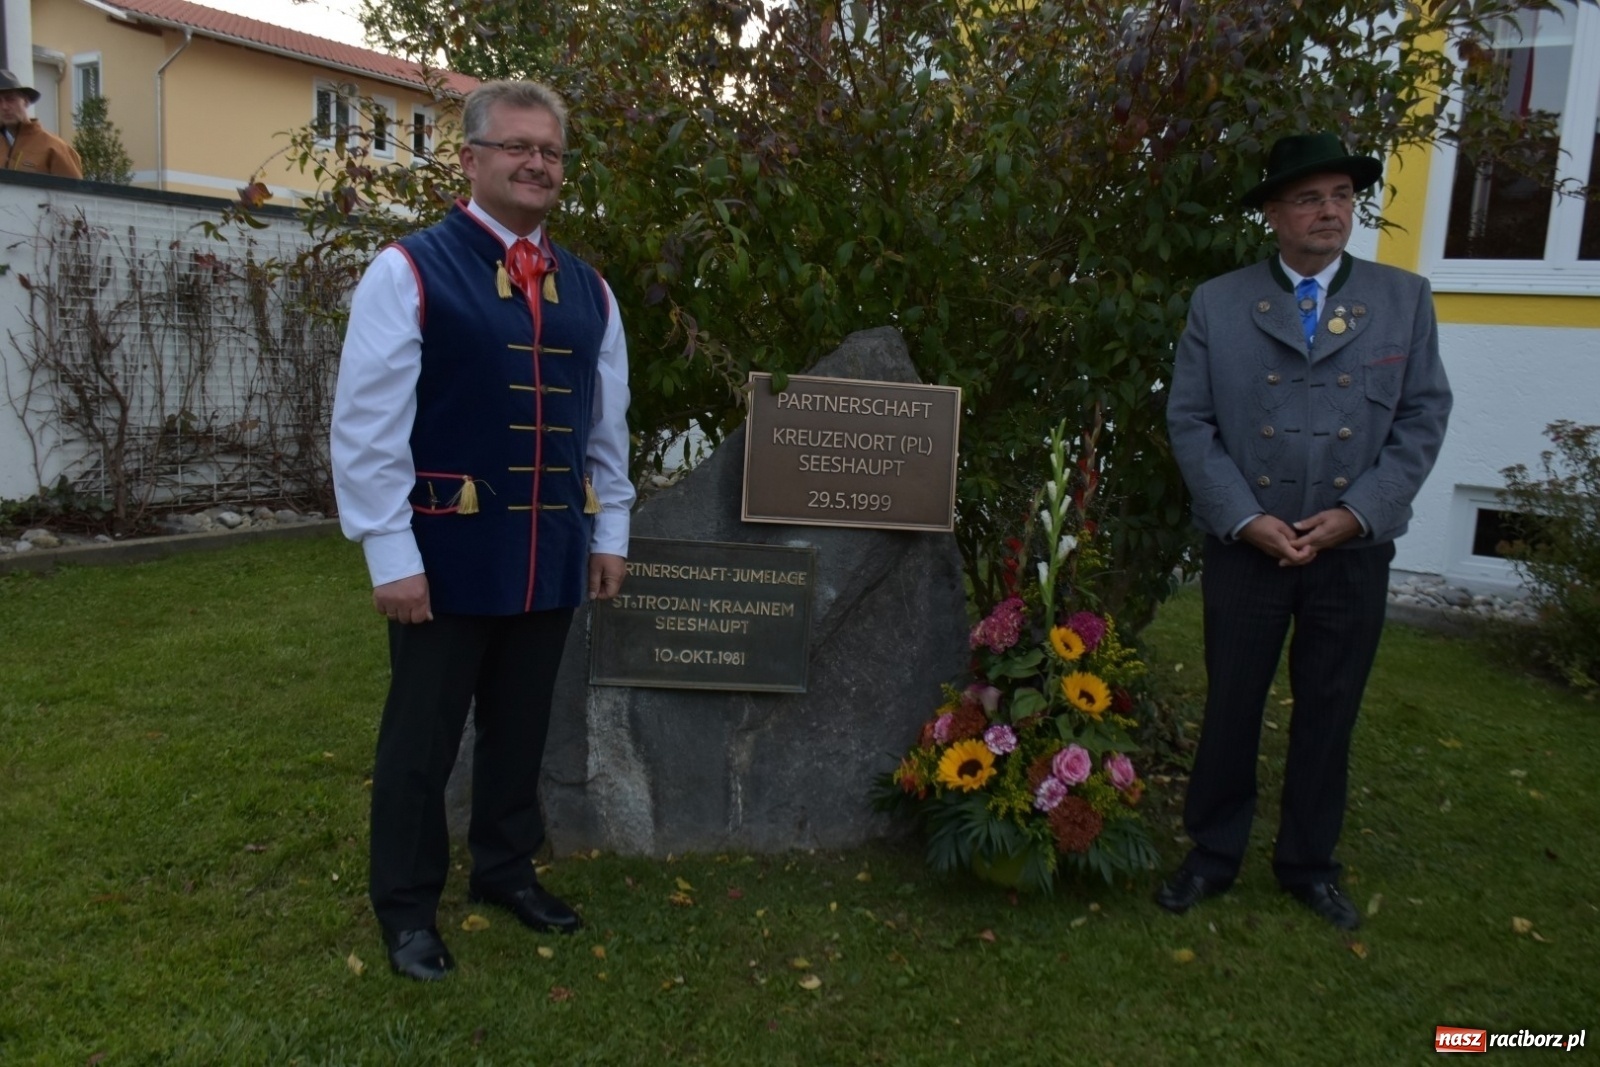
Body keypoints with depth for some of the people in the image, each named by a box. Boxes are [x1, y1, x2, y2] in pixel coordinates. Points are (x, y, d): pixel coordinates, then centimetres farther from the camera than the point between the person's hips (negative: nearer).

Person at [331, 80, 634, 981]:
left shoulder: (589, 290, 10)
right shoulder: (410, 271, -7)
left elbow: (608, 424, 15)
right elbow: (368, 425, -11)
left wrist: (610, 531, 13)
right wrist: (392, 556, -14)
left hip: (553, 553, 5)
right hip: (447, 551, -5)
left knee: (523, 727, 17)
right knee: (422, 738, 8)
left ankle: (506, 868, 37)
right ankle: (408, 908, 26)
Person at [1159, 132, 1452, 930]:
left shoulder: (1404, 298, 5)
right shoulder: (1218, 304, 1)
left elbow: (1423, 418, 2)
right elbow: (1189, 421, -3)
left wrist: (1357, 512, -10)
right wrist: (1244, 517, -12)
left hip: (1355, 548, 2)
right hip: (1245, 546, -1)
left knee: (1328, 712, 12)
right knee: (1230, 707, 9)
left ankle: (1308, 863, 30)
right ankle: (1213, 854, 26)